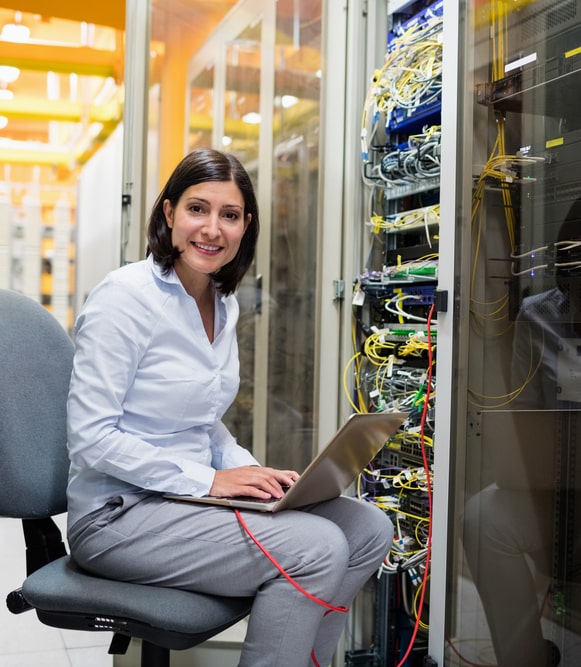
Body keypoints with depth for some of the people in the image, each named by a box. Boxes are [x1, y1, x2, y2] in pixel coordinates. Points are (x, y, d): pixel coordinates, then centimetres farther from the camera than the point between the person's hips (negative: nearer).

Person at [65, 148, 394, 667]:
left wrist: (251, 471, -1)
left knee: (370, 530, -3)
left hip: (192, 493, 8)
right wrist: (210, 481, -20)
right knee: (318, 549, -23)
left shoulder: (224, 303, 9)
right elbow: (91, 438, -20)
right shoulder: (125, 297, -15)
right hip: (119, 512, -8)